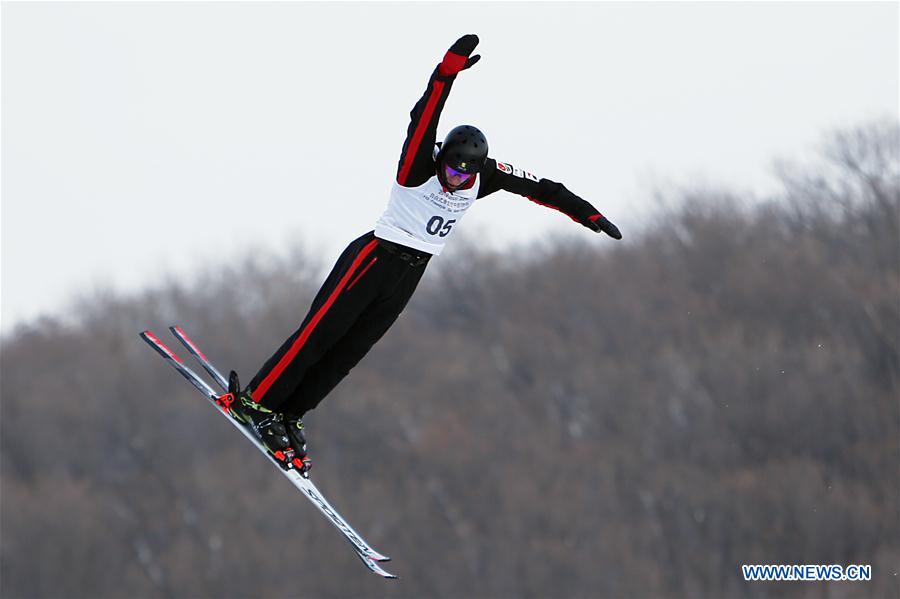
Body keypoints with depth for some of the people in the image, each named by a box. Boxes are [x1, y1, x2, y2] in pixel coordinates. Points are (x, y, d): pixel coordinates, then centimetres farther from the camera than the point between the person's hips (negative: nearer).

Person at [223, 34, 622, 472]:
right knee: (319, 334, -10)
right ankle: (256, 400, -5)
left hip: (411, 274, 6)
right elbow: (423, 120, -34)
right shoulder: (419, 167, -18)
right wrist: (448, 70, -48)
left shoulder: (483, 176, -3)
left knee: (349, 351, 4)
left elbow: (537, 188, 5)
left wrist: (583, 211, 4)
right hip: (375, 257, -6)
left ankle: (288, 417, 8)